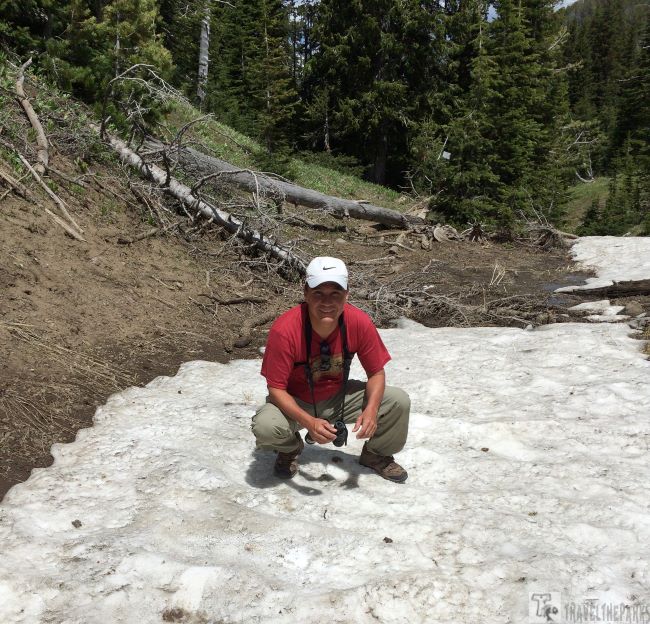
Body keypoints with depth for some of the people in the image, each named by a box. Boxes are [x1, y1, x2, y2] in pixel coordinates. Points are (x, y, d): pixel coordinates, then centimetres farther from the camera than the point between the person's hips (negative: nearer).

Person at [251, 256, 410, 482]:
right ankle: (290, 449, 6)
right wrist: (309, 421, -37)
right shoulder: (285, 330, -30)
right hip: (296, 403, -2)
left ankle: (376, 454, 15)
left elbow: (376, 373, -9)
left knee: (399, 402, -17)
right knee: (265, 427, -33)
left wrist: (371, 409, -28)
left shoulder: (359, 322, -21)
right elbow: (276, 389, -23)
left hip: (339, 397, 3)